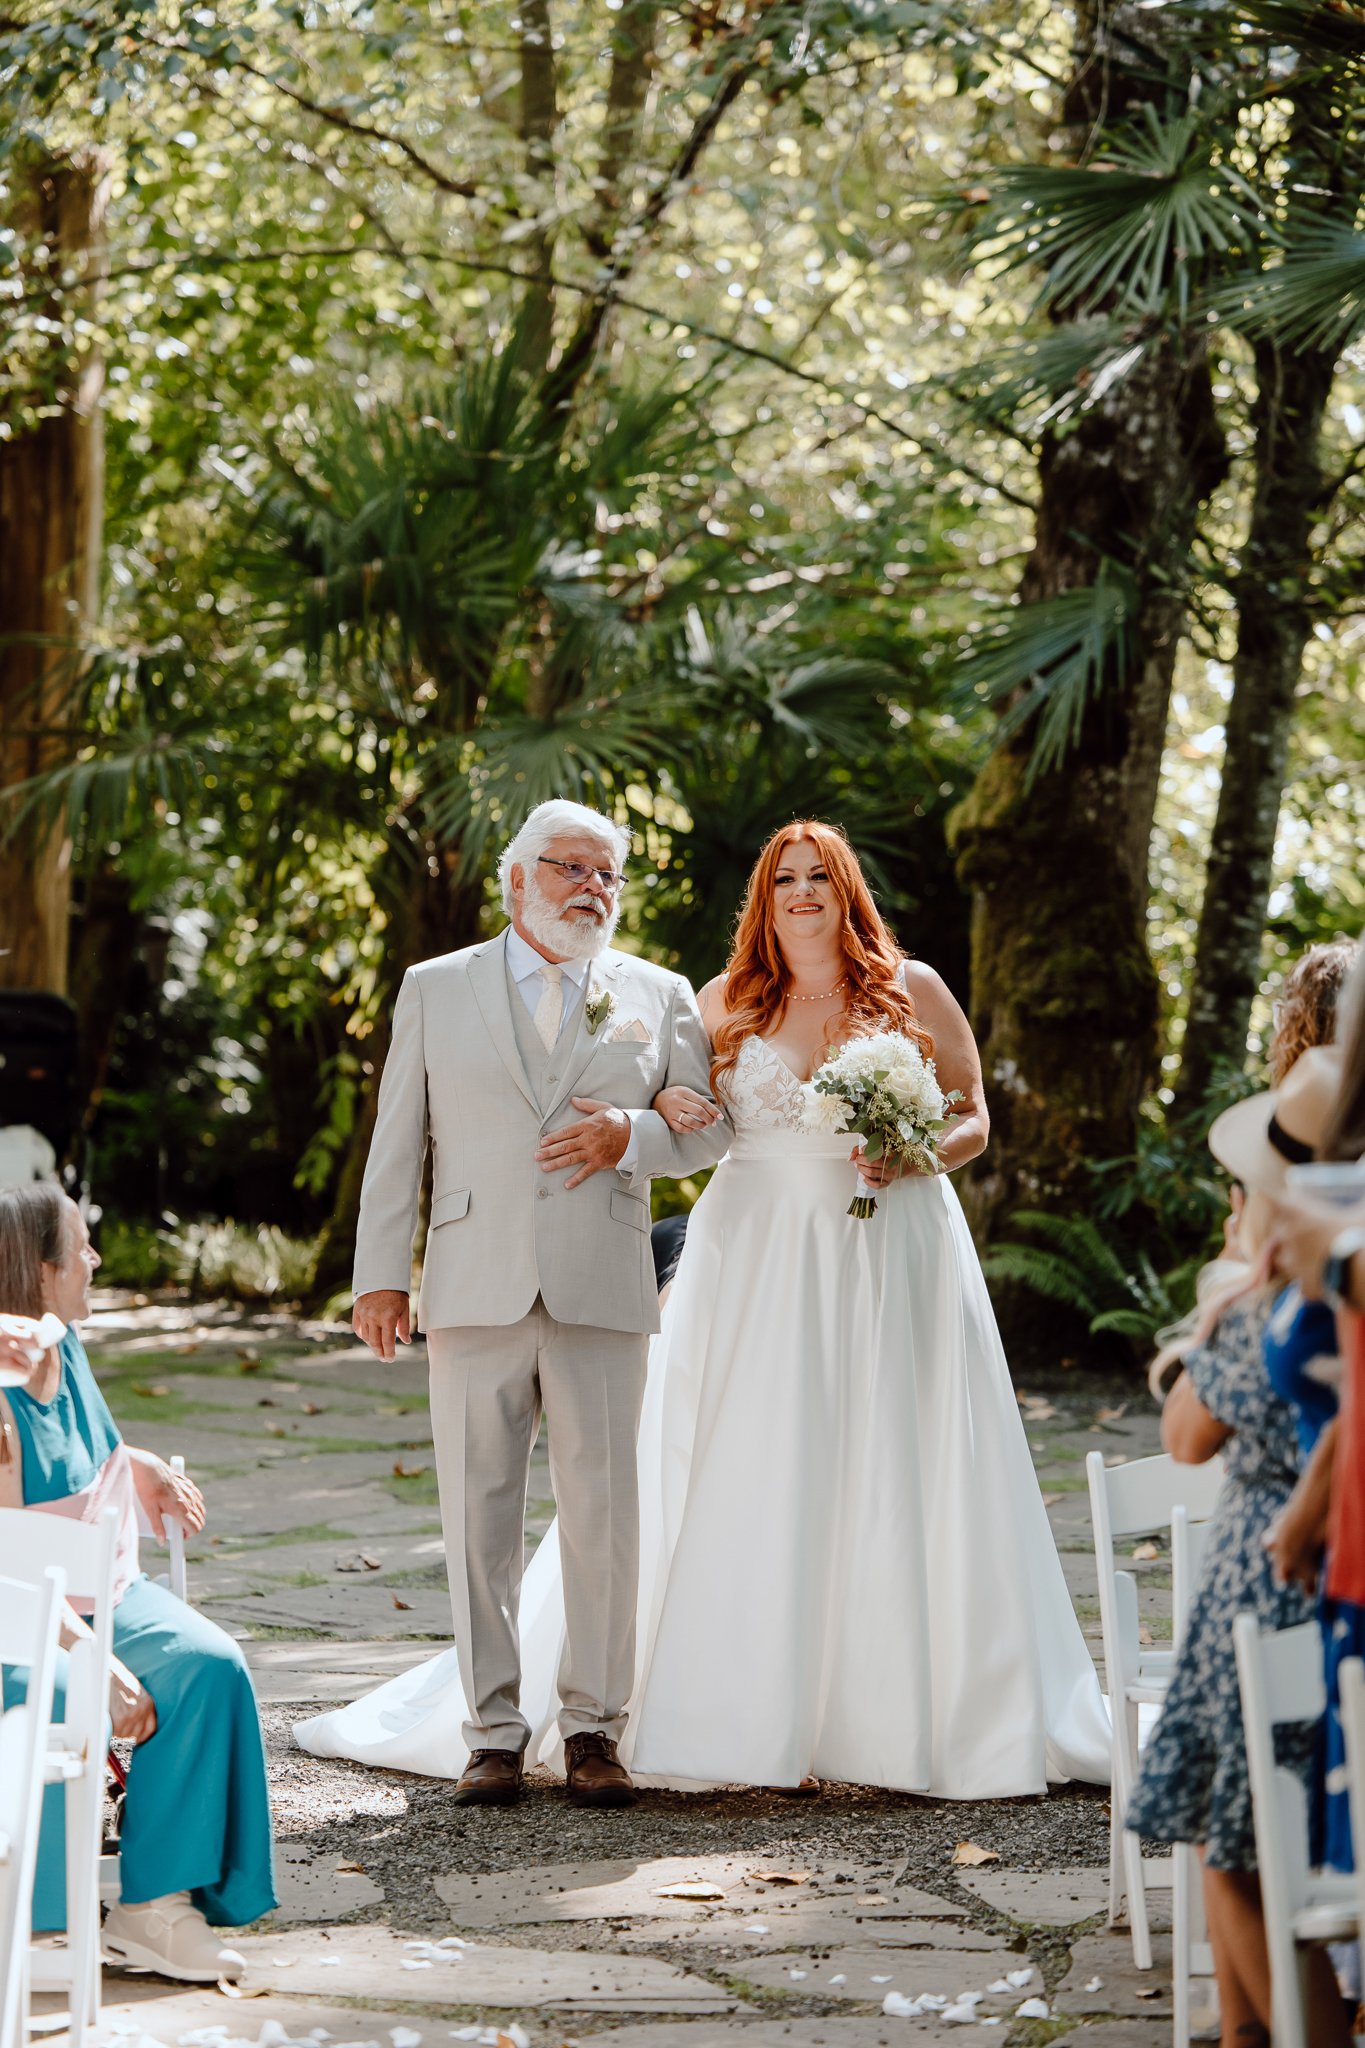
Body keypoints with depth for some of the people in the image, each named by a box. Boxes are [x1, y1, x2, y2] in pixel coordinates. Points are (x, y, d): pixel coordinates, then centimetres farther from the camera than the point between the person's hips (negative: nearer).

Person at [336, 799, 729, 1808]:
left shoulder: (659, 997, 13)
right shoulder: (435, 989, 11)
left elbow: (710, 1127, 11)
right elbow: (397, 1142, 9)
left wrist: (630, 1134, -9)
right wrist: (382, 1273, 3)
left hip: (603, 1292, 0)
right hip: (473, 1291, 0)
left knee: (603, 1513, -2)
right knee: (479, 1515, 0)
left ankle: (594, 1726, 7)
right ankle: (494, 1731, 6)